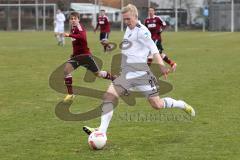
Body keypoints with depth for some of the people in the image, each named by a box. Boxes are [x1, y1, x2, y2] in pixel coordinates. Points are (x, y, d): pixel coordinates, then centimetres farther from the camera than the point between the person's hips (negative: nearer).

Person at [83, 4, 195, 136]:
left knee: (157, 105, -1)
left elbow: (153, 49, -19)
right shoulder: (129, 29, 15)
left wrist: (161, 66, -31)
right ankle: (102, 131, -17)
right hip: (126, 73, 7)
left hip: (140, 72, -7)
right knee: (109, 96, -12)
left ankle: (183, 105, 25)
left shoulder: (141, 31, -11)